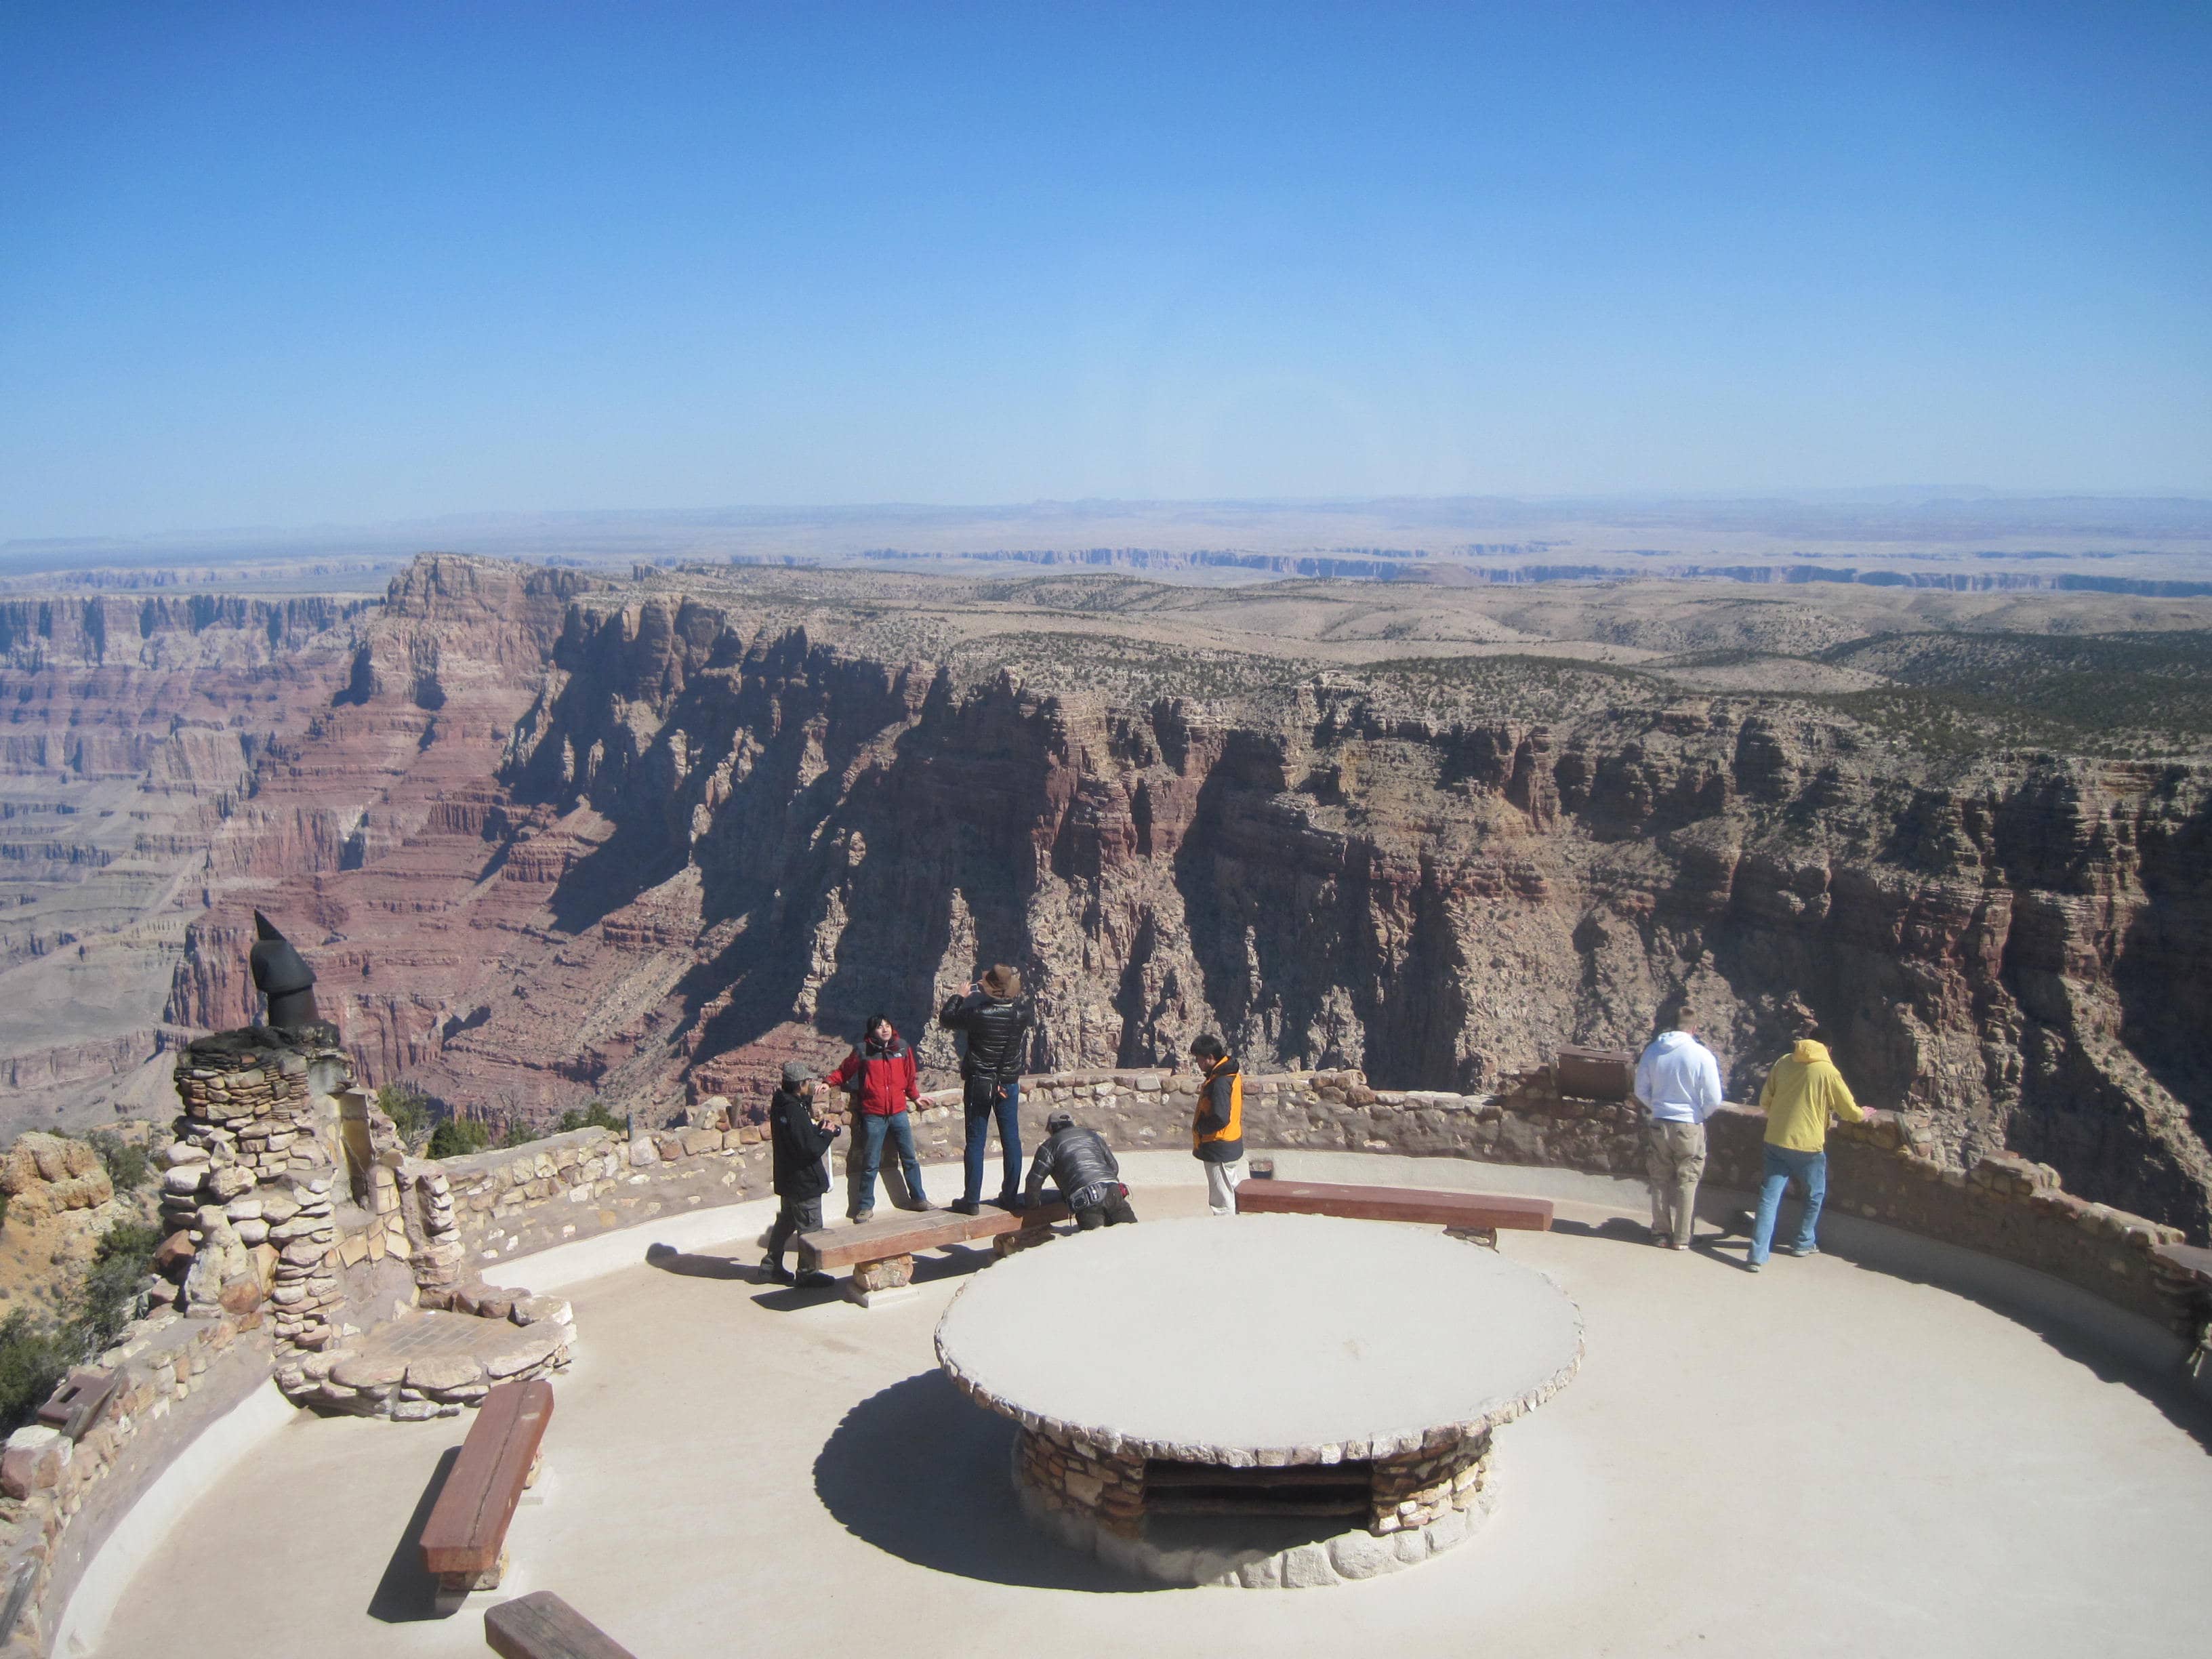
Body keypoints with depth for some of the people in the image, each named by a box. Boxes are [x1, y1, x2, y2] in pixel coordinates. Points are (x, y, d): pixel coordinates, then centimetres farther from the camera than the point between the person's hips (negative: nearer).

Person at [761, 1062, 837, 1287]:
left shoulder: (780, 1105, 3)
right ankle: (807, 1273, 13)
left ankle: (771, 1266, 31)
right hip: (804, 1182, -10)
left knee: (786, 1221, 22)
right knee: (810, 1228, 4)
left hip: (787, 1179, 10)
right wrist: (827, 1134, -11)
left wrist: (818, 1129, 0)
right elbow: (812, 1150, -27)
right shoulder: (795, 1113, -27)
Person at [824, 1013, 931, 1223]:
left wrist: (915, 1096, 27)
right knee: (870, 1164, 2)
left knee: (910, 1159, 12)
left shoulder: (902, 1047, 3)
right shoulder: (863, 1051, -6)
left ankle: (918, 1198, 24)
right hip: (873, 1116, -3)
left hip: (899, 1113, 3)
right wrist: (829, 1082, -11)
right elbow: (844, 1072, 4)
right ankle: (865, 1206, 12)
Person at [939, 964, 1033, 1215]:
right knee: (1011, 1140, 11)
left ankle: (972, 1200, 6)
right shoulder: (1022, 1013, -8)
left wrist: (960, 996, 12)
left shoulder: (978, 1013, -18)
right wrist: (1015, 996, 26)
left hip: (978, 1084, -3)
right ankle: (1011, 1196, 17)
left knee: (976, 1142, 3)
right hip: (1009, 1085, 3)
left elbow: (945, 1017, -3)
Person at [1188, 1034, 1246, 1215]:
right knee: (1238, 1193, 18)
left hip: (1219, 1151, -11)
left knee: (1223, 1204, -3)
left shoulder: (1220, 1083, -23)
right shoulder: (1231, 1074, 8)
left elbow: (1220, 1118, -28)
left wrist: (1198, 1127, -14)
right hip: (1234, 1146, 11)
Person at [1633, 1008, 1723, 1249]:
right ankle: (1682, 1238, 14)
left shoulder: (1652, 1052, -4)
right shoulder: (1702, 1055, -15)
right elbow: (1714, 1099, -11)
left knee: (1661, 1181, 14)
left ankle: (1661, 1232, 22)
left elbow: (1641, 1091, 5)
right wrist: (1700, 1115, 8)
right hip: (1690, 1127, -3)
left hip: (1659, 1125, 3)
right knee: (1688, 1183, 9)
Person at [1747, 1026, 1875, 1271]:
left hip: (1776, 1141, 3)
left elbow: (1764, 1102, 10)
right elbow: (1851, 1112, 0)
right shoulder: (1828, 1071, -7)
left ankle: (1758, 1255, -4)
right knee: (1815, 1196, 21)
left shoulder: (1783, 1063, 5)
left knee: (1770, 1197, 4)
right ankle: (1805, 1243, 33)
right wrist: (1865, 1115, 22)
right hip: (1808, 1145, -3)